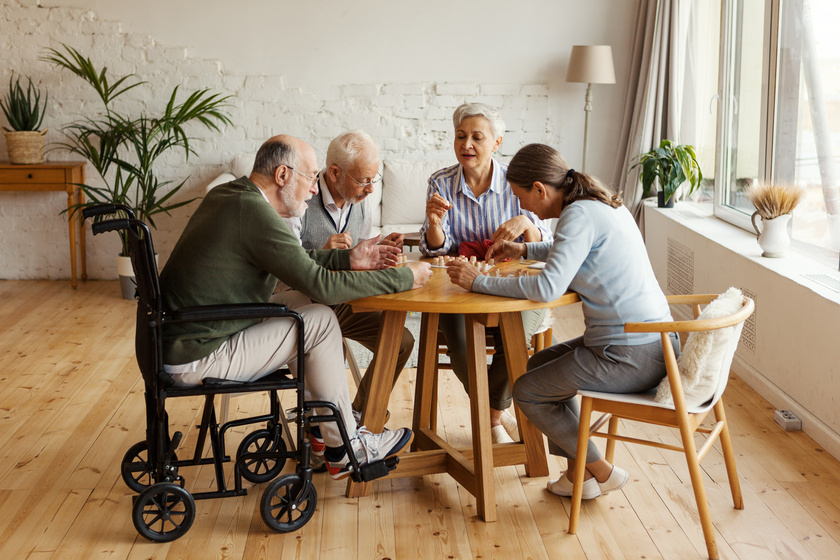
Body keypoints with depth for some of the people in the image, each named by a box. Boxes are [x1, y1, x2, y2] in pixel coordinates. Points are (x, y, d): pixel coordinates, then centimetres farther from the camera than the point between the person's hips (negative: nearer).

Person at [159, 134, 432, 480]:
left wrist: (347, 259, 8)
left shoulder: (228, 194, 8)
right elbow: (320, 284, -23)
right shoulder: (254, 213, -22)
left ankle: (321, 425, 21)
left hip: (178, 338, 10)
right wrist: (405, 278, -15)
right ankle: (345, 449, 4)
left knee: (301, 311, 17)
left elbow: (295, 261, 18)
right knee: (320, 321, -8)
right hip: (194, 358, -10)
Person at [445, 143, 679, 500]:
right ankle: (578, 471, 24)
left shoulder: (580, 214, -18)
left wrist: (479, 282, -19)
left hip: (631, 357, -10)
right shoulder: (602, 204, 11)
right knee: (540, 365, 23)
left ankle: (601, 473, 16)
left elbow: (548, 288, -28)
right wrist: (526, 250, 27)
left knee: (527, 391, 5)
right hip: (653, 343, 10)